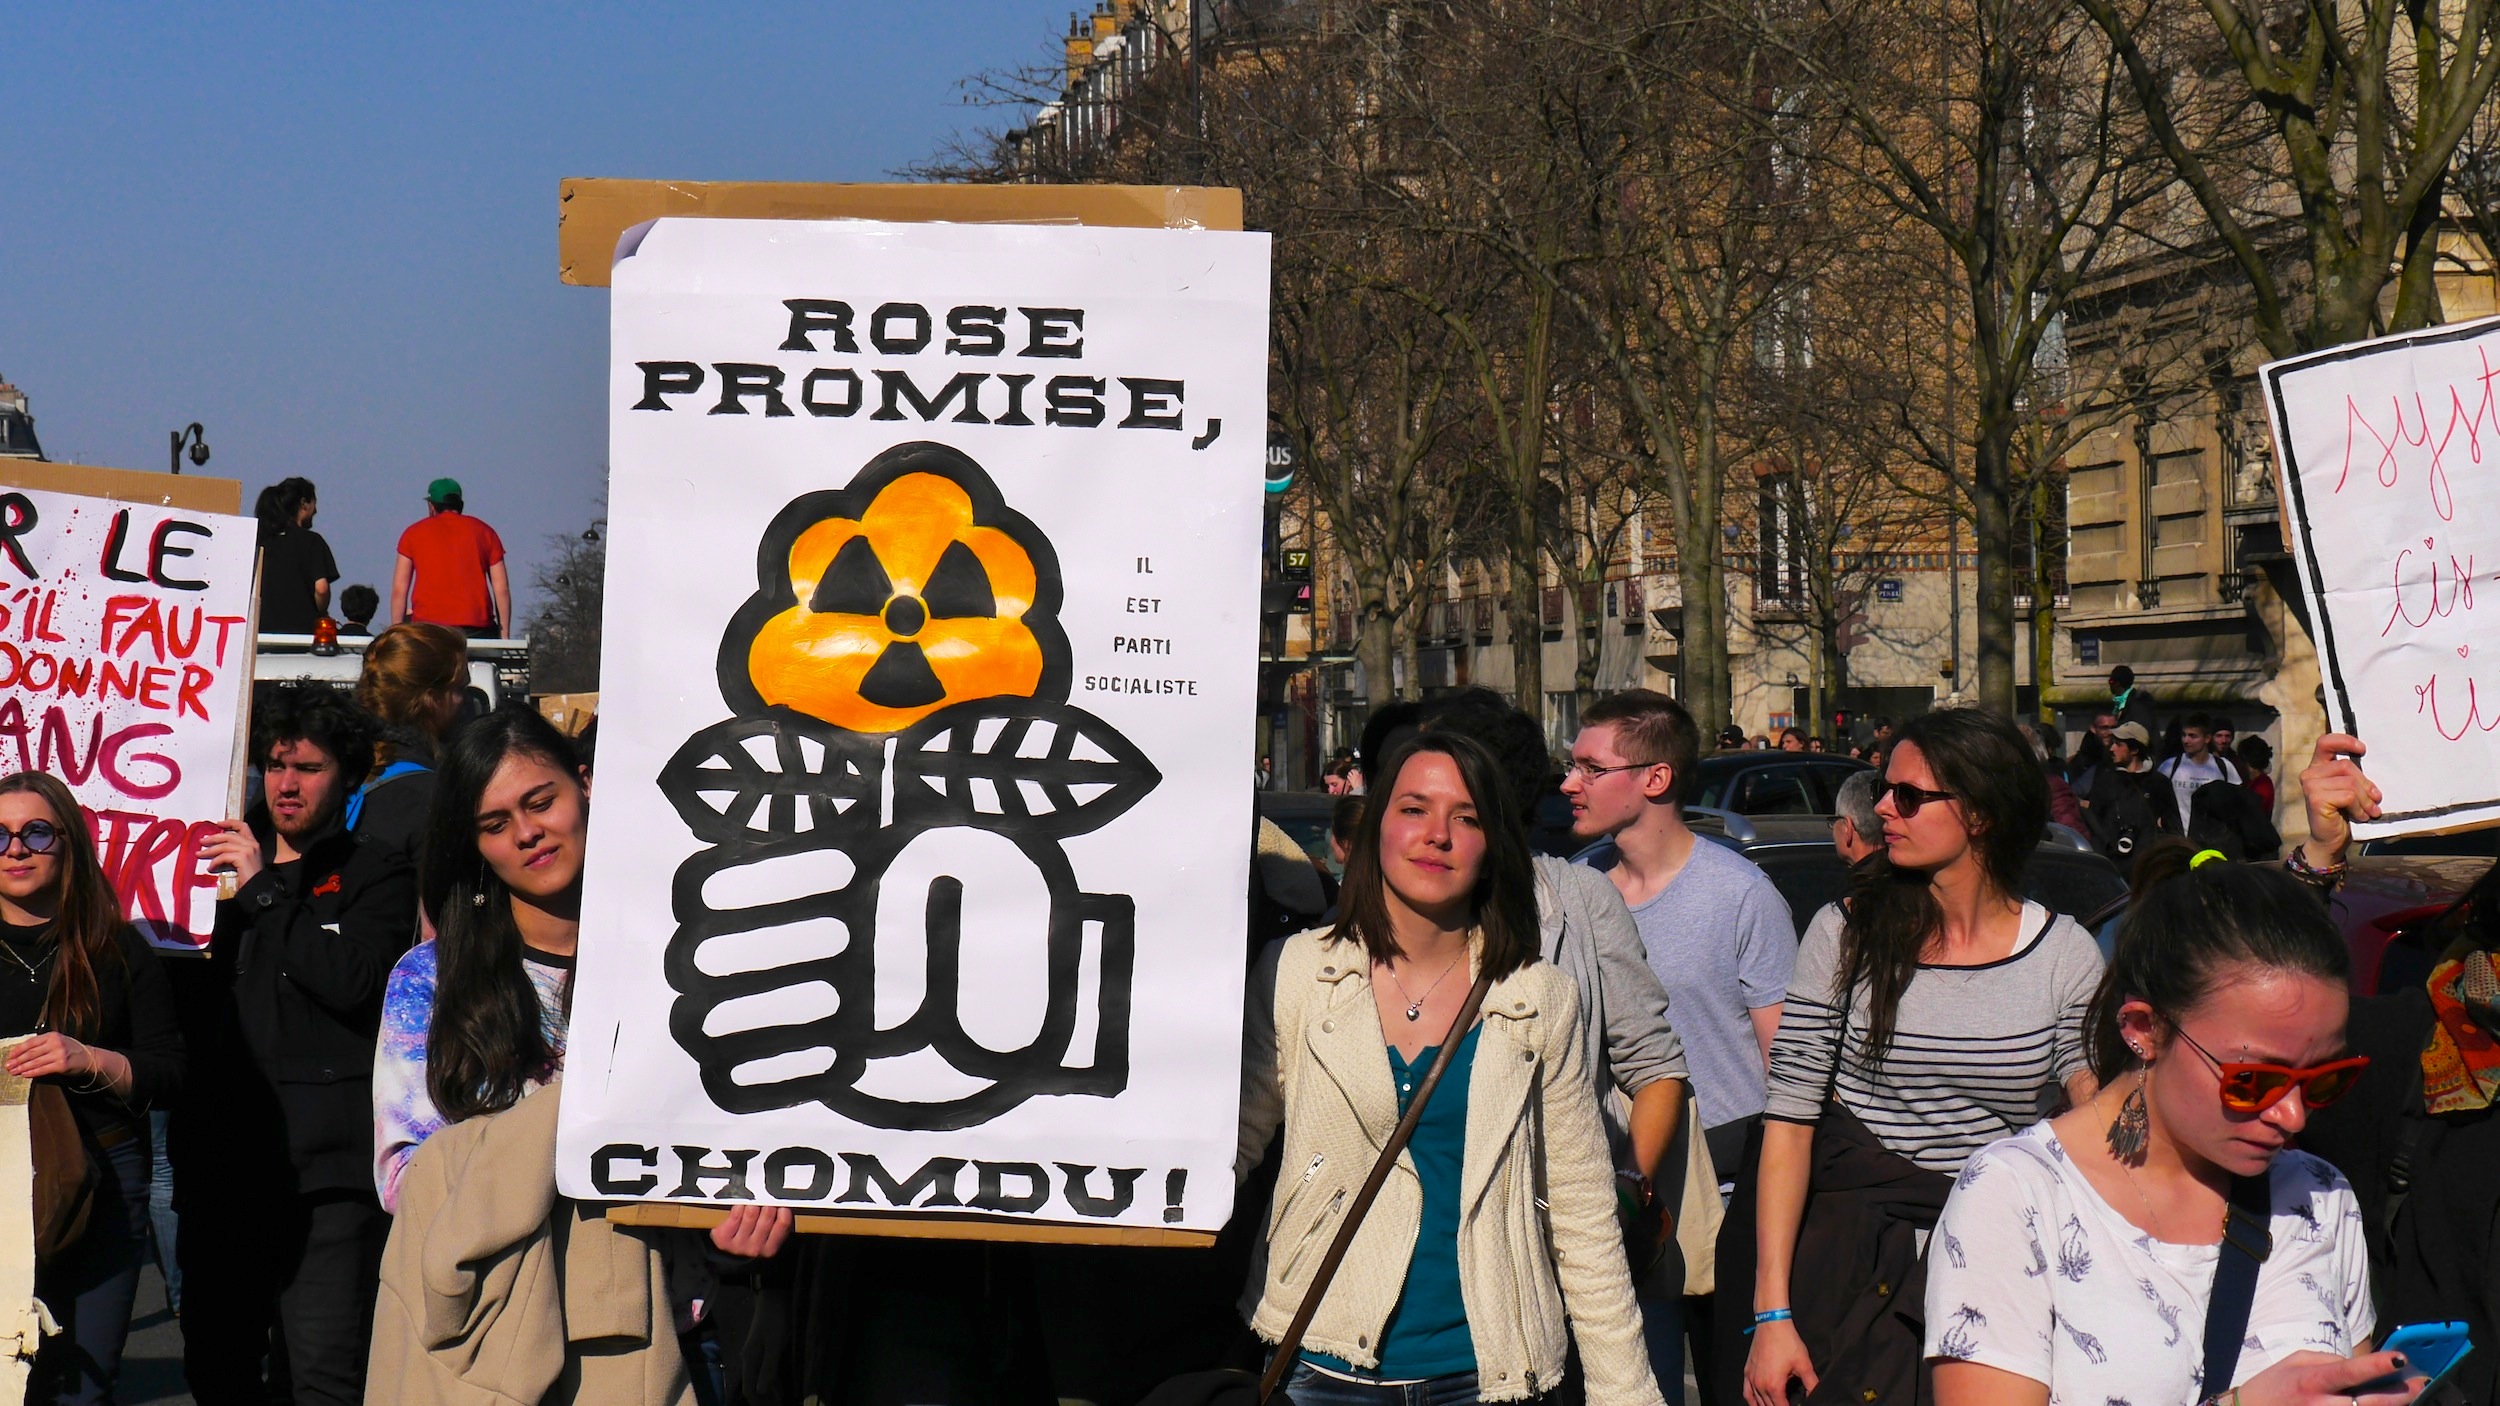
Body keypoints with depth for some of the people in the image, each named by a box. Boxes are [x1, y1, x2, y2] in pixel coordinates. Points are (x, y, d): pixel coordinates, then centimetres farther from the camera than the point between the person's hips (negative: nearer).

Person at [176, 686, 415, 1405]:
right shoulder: (227, 863, 23)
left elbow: (353, 979, -14)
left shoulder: (377, 877, 5)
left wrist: (265, 889, -7)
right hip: (223, 1163, 6)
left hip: (326, 1165, -6)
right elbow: (186, 1004, 26)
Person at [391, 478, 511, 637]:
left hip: (428, 624, -1)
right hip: (476, 628, 1)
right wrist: (505, 635, 11)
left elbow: (399, 589, 7)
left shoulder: (414, 533, 13)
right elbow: (502, 589, 8)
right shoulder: (484, 532, 14)